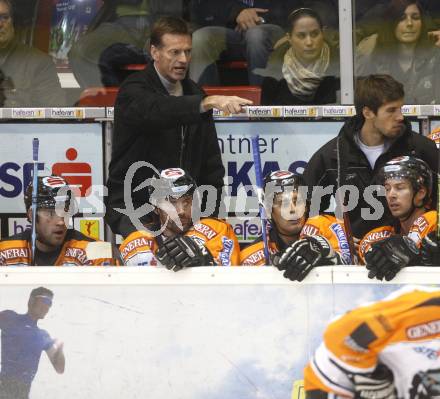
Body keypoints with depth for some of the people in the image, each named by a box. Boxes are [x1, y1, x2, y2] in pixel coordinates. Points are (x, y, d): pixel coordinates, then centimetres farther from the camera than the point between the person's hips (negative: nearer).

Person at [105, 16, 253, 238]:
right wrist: (209, 102, -46)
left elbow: (210, 161, 17)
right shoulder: (134, 90, -8)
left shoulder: (193, 93, 13)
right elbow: (157, 111, -34)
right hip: (132, 206, -6)